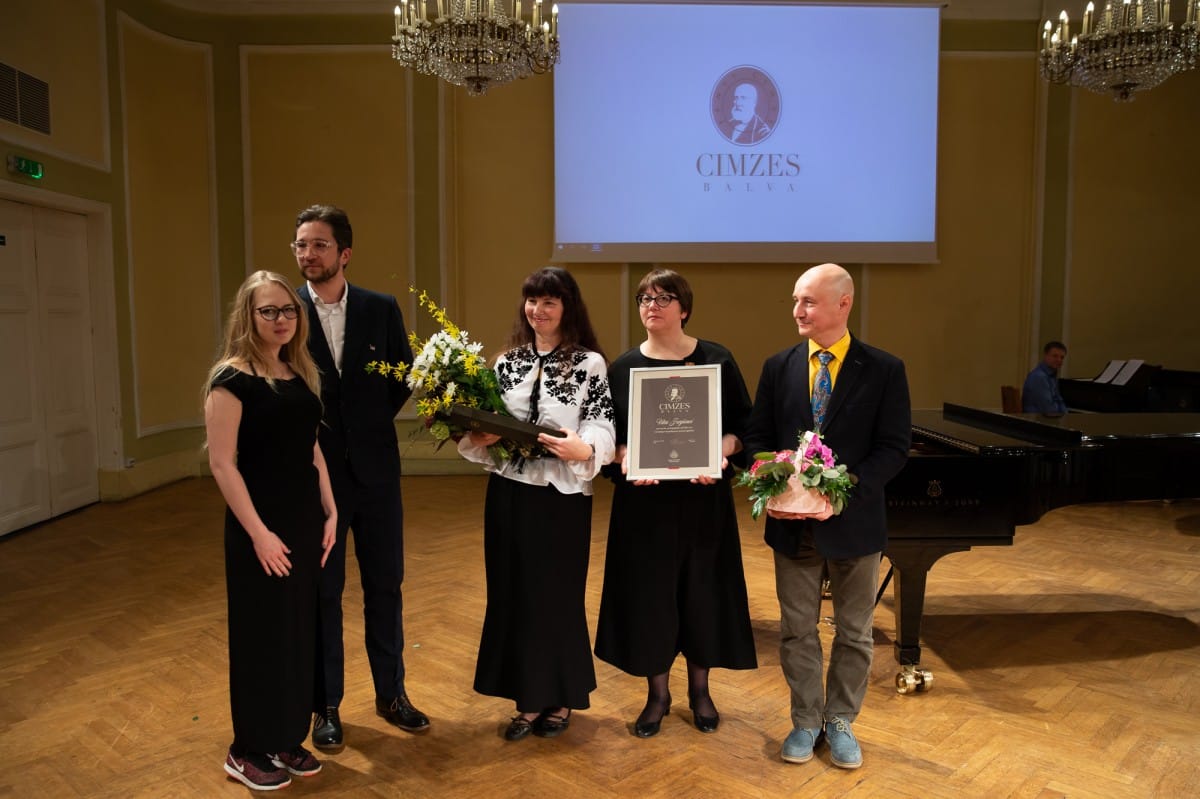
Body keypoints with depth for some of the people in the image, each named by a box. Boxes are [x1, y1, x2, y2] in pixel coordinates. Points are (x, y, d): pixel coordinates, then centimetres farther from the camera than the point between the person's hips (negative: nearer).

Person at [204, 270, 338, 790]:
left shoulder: (300, 374, 8)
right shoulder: (232, 379, -12)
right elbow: (222, 463, -16)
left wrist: (330, 512, 7)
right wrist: (258, 532, -19)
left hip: (305, 521, 7)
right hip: (261, 527, -7)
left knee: (300, 631, 14)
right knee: (261, 635, 5)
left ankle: (288, 739, 30)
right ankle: (248, 751, 24)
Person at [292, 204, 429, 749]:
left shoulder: (381, 309, -1)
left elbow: (404, 376, 8)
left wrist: (371, 420, 0)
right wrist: (306, 434, -7)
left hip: (375, 469, 2)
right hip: (316, 473, -1)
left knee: (385, 584, 12)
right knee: (322, 591, 11)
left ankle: (391, 693, 29)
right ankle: (326, 705, 27)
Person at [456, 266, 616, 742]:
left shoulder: (591, 364, -6)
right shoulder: (507, 362, 8)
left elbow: (604, 435, -11)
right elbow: (486, 426, 12)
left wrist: (582, 449, -31)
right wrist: (478, 439, -9)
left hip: (563, 498, -4)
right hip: (509, 494, 4)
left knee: (558, 595, 7)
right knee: (513, 594, 10)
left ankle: (560, 701, 27)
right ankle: (528, 700, 27)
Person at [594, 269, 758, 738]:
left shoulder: (716, 360, 0)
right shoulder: (623, 368, 3)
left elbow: (742, 424, 0)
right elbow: (609, 434, 3)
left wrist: (721, 453, -19)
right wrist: (624, 458, -18)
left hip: (703, 496, 0)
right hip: (644, 498, 1)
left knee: (701, 588, 9)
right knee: (648, 590, 6)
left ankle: (699, 690, 30)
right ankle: (657, 694, 26)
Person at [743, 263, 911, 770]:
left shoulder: (884, 370, -6)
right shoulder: (778, 367, 2)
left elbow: (894, 446, -9)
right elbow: (757, 436, 3)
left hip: (855, 521, -1)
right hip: (793, 522, 2)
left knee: (853, 632, 13)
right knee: (796, 630, 12)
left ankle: (840, 723, 32)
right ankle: (806, 721, 30)